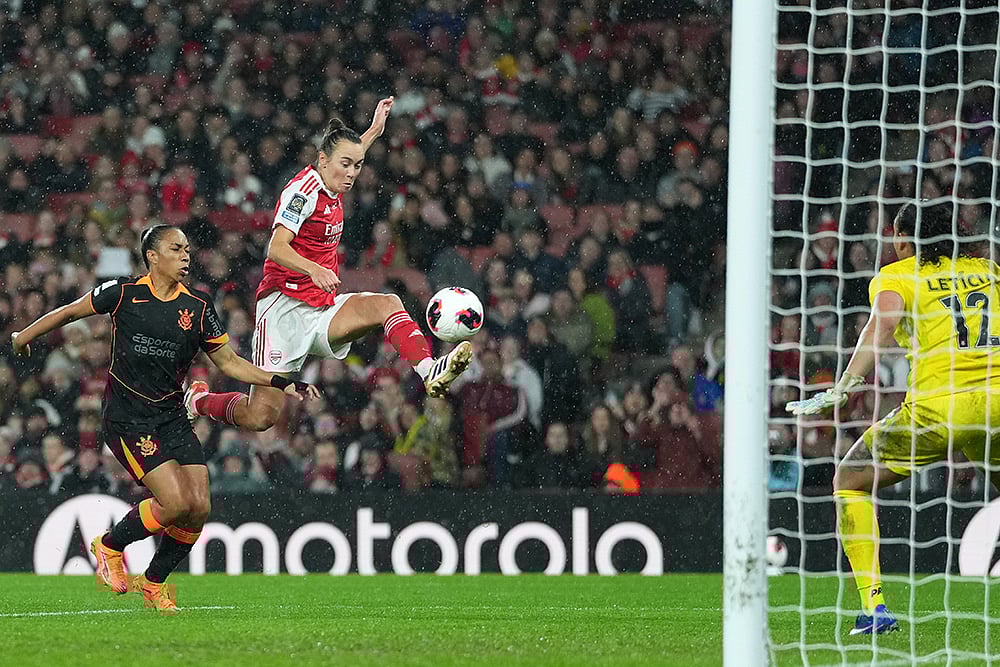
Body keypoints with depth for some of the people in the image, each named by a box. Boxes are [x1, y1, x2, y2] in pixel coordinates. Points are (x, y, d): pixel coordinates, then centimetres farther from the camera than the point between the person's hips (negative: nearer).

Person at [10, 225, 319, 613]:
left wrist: (280, 384, -2)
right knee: (176, 503, -19)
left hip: (172, 417, 5)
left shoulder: (198, 307, 2)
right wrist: (23, 337, 20)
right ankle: (109, 546, 8)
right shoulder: (123, 294, -7)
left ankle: (154, 582, 18)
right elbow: (71, 312, 8)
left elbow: (229, 362, 9)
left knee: (199, 508, -7)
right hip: (127, 418, -5)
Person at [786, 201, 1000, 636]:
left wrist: (837, 393, -18)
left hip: (937, 408, -4)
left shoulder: (894, 277, 7)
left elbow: (882, 327, -12)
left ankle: (874, 606, 4)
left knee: (850, 480, 16)